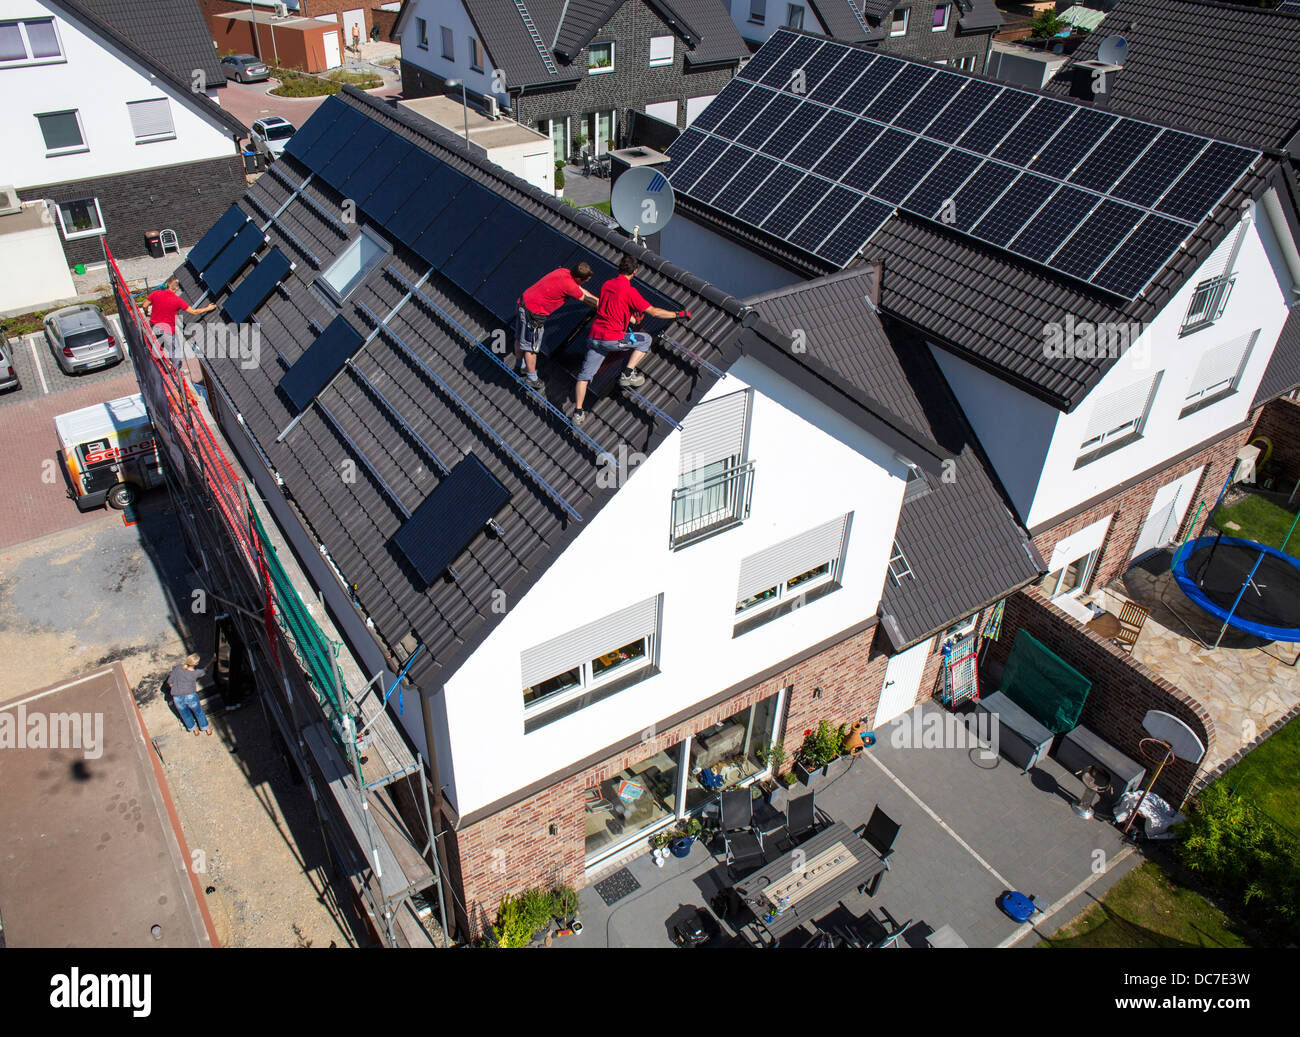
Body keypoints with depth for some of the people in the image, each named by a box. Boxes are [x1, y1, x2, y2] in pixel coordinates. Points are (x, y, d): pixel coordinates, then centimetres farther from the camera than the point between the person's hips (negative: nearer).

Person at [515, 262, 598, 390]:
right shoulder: (568, 285, -23)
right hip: (534, 313, -9)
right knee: (531, 347, 5)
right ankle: (531, 379, 19)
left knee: (520, 339, 26)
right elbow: (586, 300, -9)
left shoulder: (564, 271, 3)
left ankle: (520, 366, 46)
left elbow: (581, 290, 17)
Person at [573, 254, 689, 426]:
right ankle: (627, 374, 8)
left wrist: (631, 318, 41)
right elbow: (653, 311, -5)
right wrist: (678, 315, 7)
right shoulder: (629, 291, -9)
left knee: (584, 375, 11)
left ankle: (578, 413, 7)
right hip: (613, 338, -6)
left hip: (594, 337, 6)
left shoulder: (606, 285, 12)